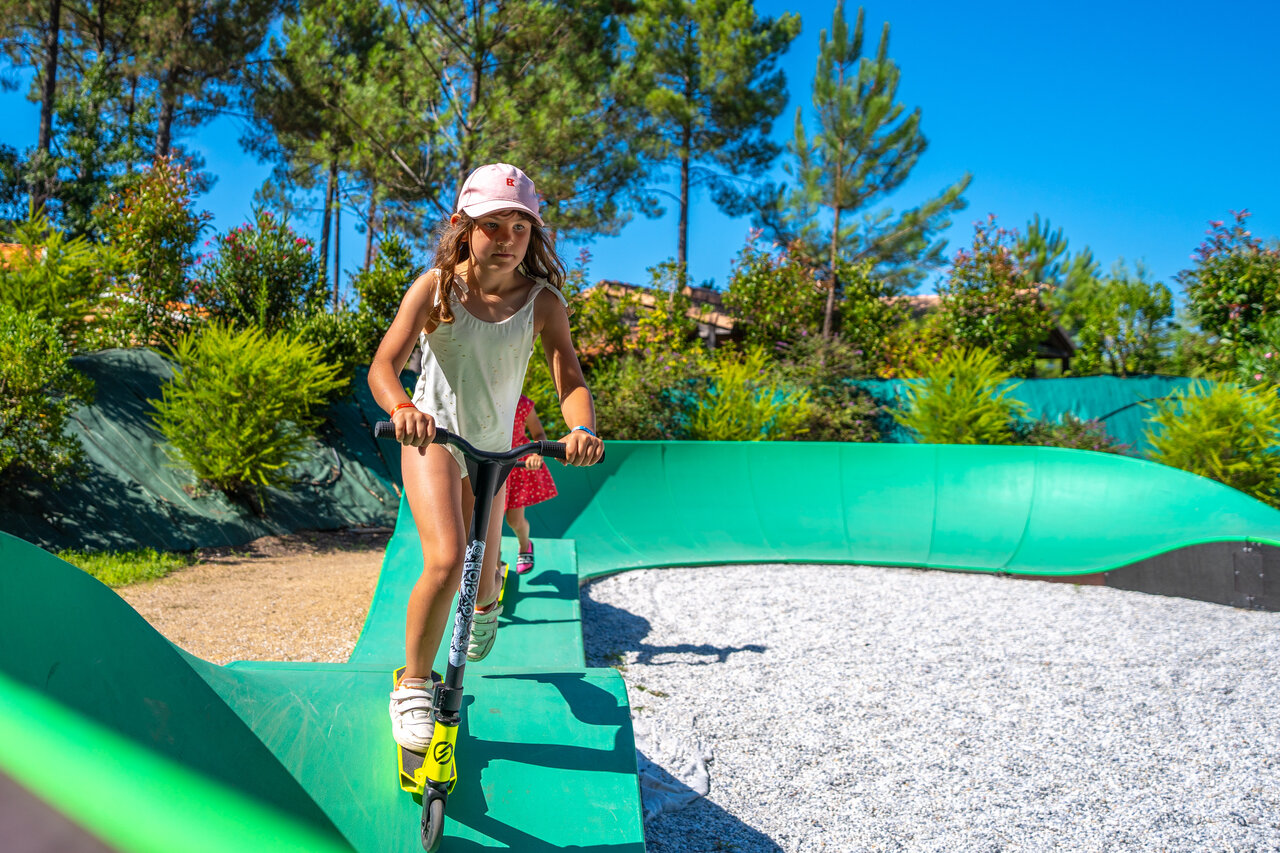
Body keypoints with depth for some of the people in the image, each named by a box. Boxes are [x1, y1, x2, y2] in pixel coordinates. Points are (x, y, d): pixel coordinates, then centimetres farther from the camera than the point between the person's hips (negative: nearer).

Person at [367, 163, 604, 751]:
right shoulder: (436, 286, -16)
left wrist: (582, 428, -43)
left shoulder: (542, 300, -13)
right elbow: (383, 365, -24)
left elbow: (570, 377, -21)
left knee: (482, 567, 17)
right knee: (446, 560, -24)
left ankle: (486, 605, 58)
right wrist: (401, 407, -47)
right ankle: (412, 687, -2)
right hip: (433, 436, -2)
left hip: (494, 447, 3)